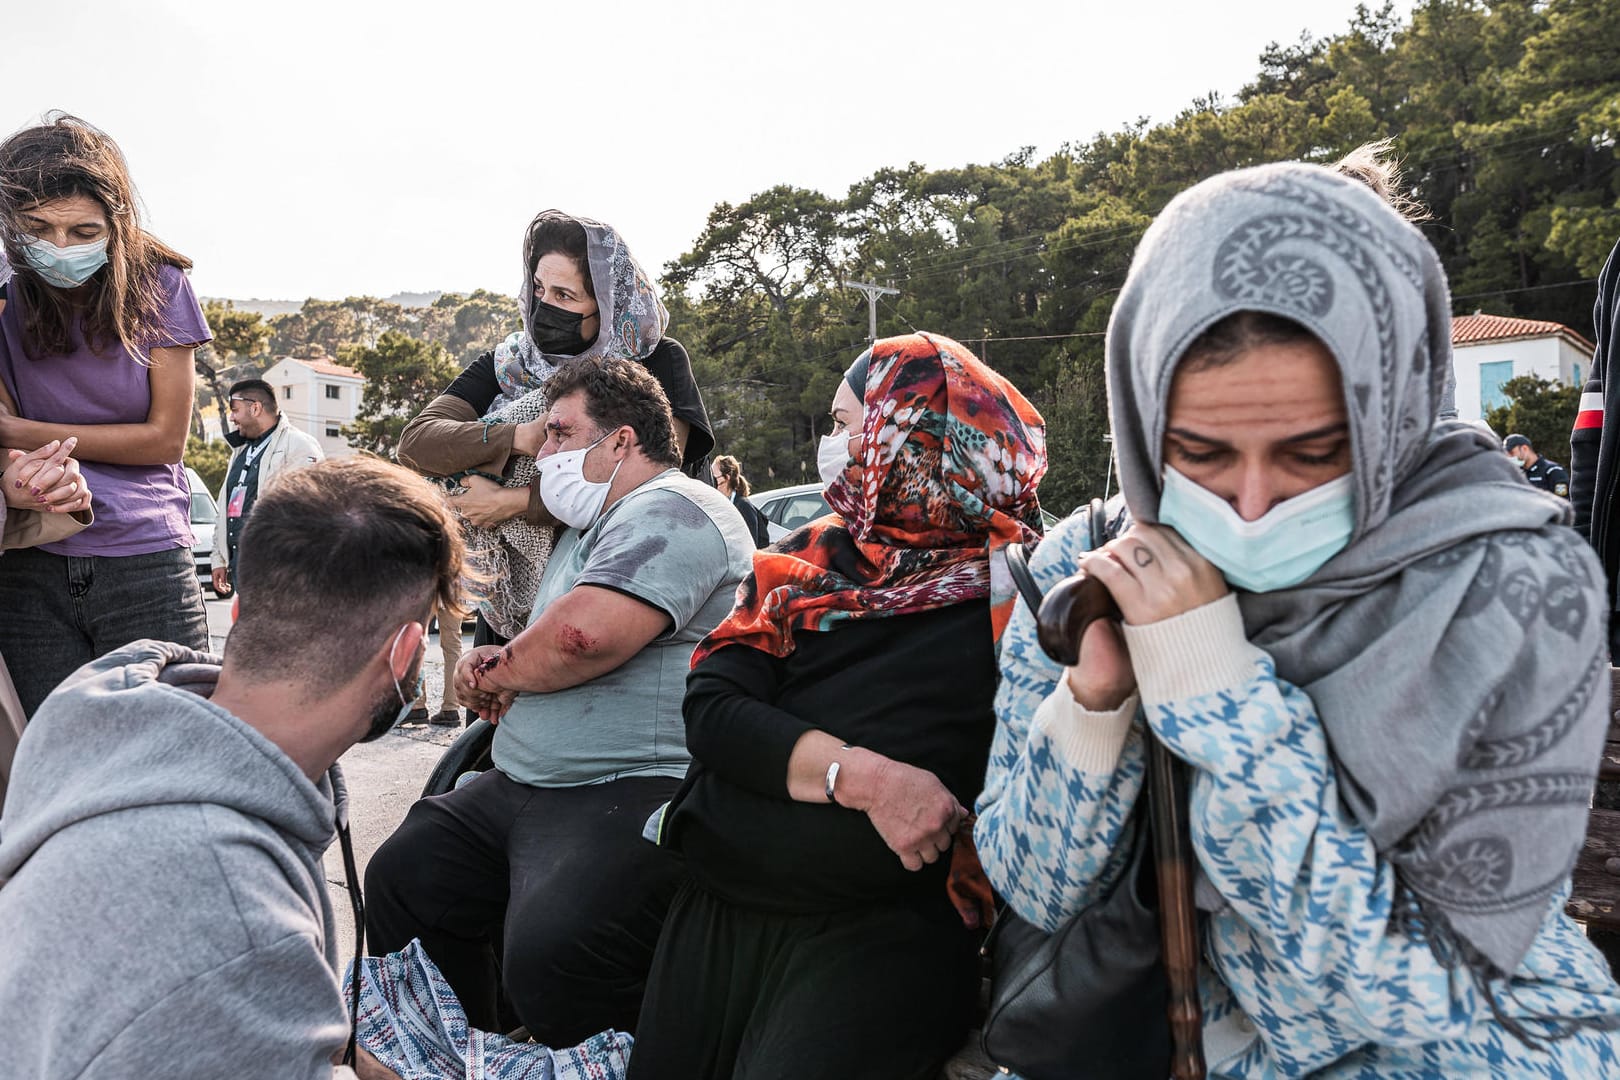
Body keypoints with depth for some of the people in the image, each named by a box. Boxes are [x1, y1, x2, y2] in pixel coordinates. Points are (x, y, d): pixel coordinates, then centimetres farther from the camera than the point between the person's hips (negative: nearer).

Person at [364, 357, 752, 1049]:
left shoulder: (671, 510, -12)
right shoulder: (589, 528, 23)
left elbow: (582, 634, -27)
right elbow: (548, 652, 30)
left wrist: (500, 672, -5)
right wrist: (496, 668, 4)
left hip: (631, 794, -11)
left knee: (548, 954, -30)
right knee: (400, 876, 8)